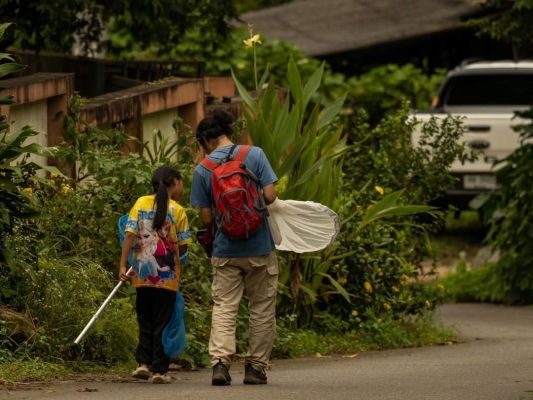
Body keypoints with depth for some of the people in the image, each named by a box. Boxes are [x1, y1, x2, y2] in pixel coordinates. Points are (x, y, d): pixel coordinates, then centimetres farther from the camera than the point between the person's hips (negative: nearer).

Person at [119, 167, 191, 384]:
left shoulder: (141, 203, 1)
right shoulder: (177, 210, -5)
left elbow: (129, 235, -5)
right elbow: (183, 247, -1)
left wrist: (123, 265, -3)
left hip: (143, 274, 2)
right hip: (167, 275, -2)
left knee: (145, 320, 15)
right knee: (162, 322, 4)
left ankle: (144, 362, 4)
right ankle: (159, 370, 3)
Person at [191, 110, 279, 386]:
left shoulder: (202, 170, -2)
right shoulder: (254, 155, -5)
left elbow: (206, 218, -1)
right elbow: (270, 195, -10)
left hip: (225, 251, 0)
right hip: (259, 249, 0)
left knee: (223, 308, 4)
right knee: (262, 309, 11)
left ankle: (220, 361, -13)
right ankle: (256, 367, 13)